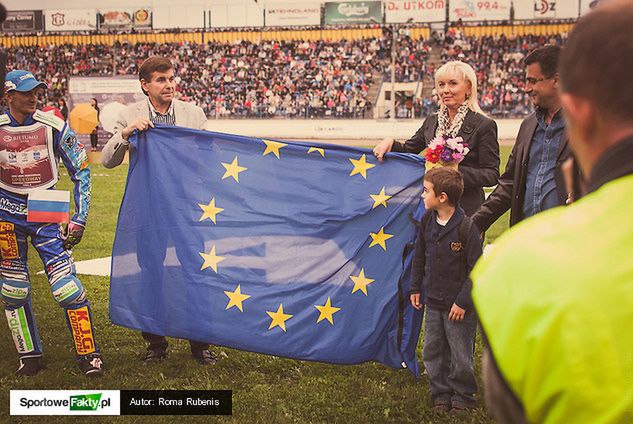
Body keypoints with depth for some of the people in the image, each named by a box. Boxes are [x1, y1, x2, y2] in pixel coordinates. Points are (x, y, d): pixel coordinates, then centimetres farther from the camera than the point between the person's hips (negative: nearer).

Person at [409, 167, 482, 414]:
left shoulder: (466, 227, -18)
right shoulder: (427, 222, 1)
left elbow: (476, 269, -14)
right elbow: (419, 257, 14)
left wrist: (463, 301, -14)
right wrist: (415, 288, 13)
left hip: (458, 304, -6)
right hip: (433, 301, 6)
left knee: (460, 354, 7)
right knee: (432, 351, 12)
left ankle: (462, 396, 25)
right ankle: (441, 394, 27)